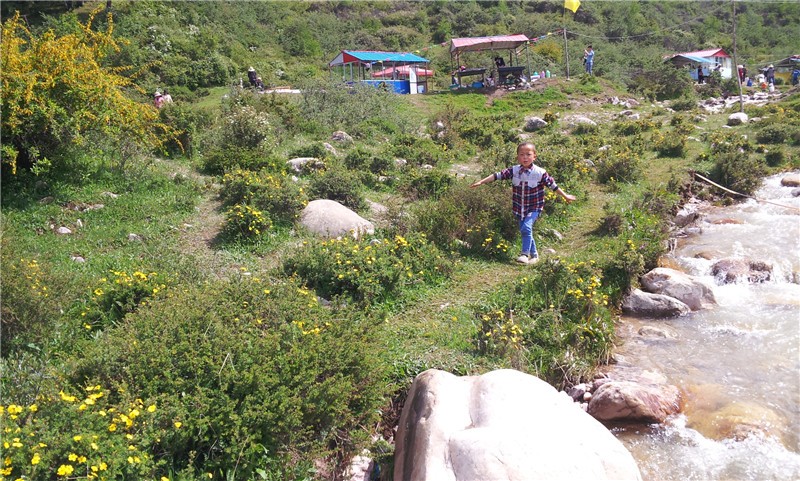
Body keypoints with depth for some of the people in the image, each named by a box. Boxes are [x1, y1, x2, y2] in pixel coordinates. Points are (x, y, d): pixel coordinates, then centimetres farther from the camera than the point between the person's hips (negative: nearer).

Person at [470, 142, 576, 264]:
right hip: (519, 207, 4)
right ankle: (534, 255, 24)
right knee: (524, 231, 9)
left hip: (534, 207, -4)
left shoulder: (540, 173, -11)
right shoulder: (514, 171, -5)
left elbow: (553, 185, -2)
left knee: (526, 228, -23)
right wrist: (481, 182, -10)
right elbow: (497, 176, -6)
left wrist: (565, 196, 4)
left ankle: (525, 254, -14)